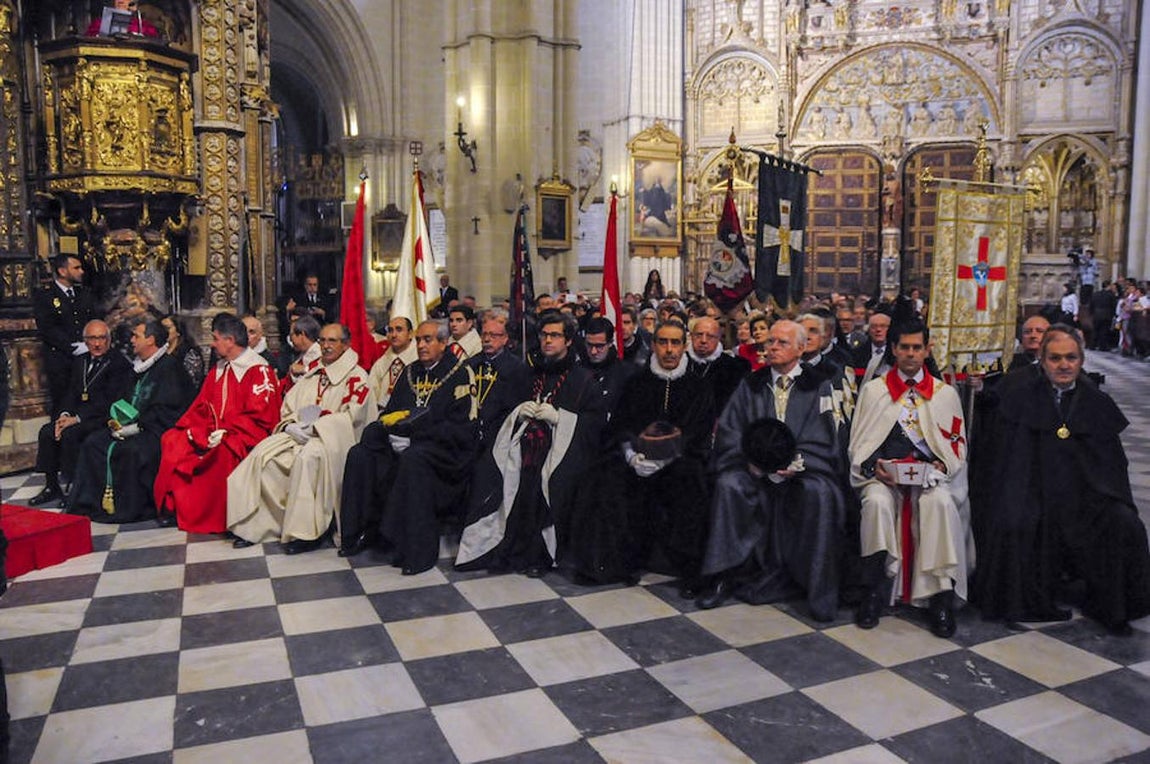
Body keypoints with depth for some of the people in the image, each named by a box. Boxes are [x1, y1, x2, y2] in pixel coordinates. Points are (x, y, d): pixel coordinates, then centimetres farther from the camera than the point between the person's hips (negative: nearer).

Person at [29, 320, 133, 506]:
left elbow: (109, 401, -16)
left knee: (69, 434, -28)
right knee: (47, 431, -14)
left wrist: (77, 418, -20)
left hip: (104, 418, -7)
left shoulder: (119, 364, -8)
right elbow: (71, 394, 14)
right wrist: (65, 414, -8)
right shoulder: (80, 362, 17)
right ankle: (51, 487, -3)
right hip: (78, 415, 7)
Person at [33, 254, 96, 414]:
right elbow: (46, 329, -9)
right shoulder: (43, 295, 0)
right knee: (62, 408, -2)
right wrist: (74, 347, -15)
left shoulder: (84, 294, 17)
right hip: (60, 361, -4)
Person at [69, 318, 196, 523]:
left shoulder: (170, 367, -11)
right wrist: (120, 421, 5)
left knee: (131, 450, -32)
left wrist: (136, 426, -18)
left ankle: (129, 507, -17)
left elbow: (166, 410, -18)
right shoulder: (143, 368, 18)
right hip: (137, 427, 10)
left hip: (159, 429, -10)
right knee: (94, 442, -2)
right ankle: (96, 501, -1)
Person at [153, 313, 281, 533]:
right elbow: (202, 405, 15)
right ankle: (173, 506, -6)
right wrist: (194, 428, -6)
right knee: (172, 439, -12)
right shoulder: (218, 369, 17)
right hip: (214, 431, 8)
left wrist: (225, 432, -21)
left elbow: (259, 415, -15)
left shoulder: (259, 370, -9)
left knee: (223, 450, -36)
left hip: (244, 433, -8)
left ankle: (219, 519, -20)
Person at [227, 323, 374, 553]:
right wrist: (290, 425, -3)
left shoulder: (356, 376, -2)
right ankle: (256, 523, -10)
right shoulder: (312, 373, 20)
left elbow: (351, 416, -13)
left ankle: (307, 531, -29)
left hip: (333, 437, -7)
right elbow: (288, 405, 19)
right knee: (263, 452, -15)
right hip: (298, 432, 7)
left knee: (308, 456, -36)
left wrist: (313, 428, -17)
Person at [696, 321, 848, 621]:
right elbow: (728, 430, 5)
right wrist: (749, 458, -13)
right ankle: (725, 576, -19)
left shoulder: (818, 387, 6)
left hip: (801, 469, -2)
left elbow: (823, 439, -2)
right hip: (756, 470, 2)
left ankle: (821, 591, -22)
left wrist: (796, 464, -18)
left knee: (820, 493, -33)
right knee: (728, 484, -28)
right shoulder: (751, 385, 13)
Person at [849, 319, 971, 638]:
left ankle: (942, 595, -26)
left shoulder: (946, 393, 16)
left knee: (941, 502, -34)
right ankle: (873, 592, -23)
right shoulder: (873, 389, 13)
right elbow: (858, 443, 9)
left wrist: (941, 466, -7)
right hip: (882, 473, 0)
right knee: (877, 501, -35)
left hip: (930, 475, 1)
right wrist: (873, 466, -11)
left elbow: (958, 444, 14)